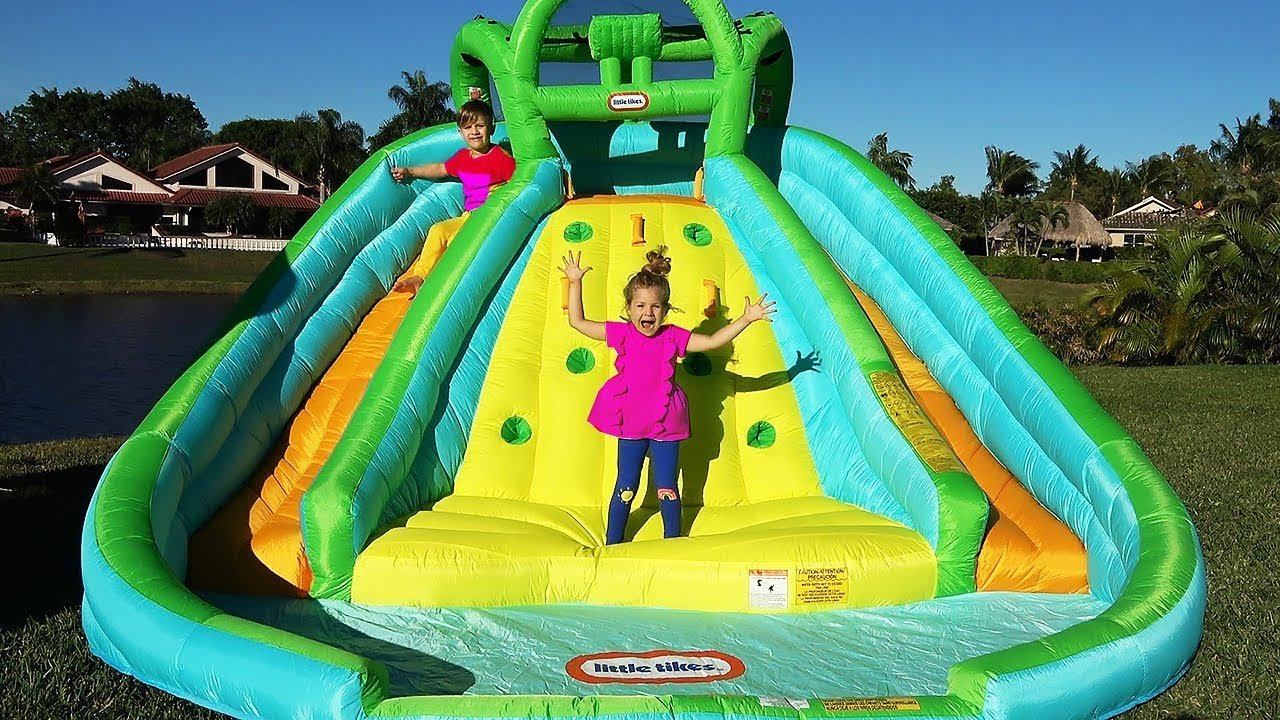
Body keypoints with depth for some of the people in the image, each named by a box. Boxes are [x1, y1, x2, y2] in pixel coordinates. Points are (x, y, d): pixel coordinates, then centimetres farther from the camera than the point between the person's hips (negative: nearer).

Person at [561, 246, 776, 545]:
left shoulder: (673, 337, -3)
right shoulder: (622, 334, -3)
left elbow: (713, 340, -3)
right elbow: (577, 322, 0)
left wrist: (746, 319, -10)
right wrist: (575, 282, -3)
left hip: (666, 426, 0)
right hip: (630, 426, 0)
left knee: (667, 488, 7)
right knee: (626, 487, 11)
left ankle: (673, 542, 24)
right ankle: (612, 544, 25)